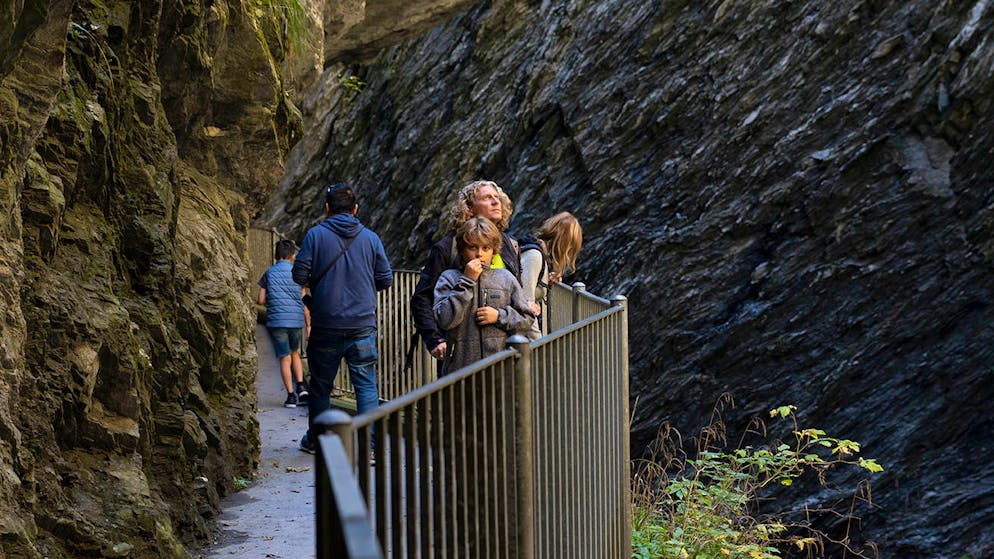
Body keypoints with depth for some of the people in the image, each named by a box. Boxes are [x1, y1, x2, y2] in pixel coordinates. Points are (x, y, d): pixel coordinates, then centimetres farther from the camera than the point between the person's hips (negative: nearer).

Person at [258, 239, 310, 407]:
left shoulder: (269, 273, 3)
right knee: (295, 353, 21)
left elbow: (261, 300, 1)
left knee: (285, 358, 3)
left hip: (277, 320, -1)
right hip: (296, 319, 1)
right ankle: (301, 387, 5)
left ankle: (291, 396, 1)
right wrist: (308, 324, 12)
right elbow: (304, 302, 4)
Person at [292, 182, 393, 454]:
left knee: (321, 384, 13)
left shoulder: (316, 235, -4)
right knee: (366, 385, 3)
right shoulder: (370, 238, 2)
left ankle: (315, 440, 25)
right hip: (363, 325, 1)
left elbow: (299, 274, -7)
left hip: (326, 326, -1)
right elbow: (386, 279, 4)